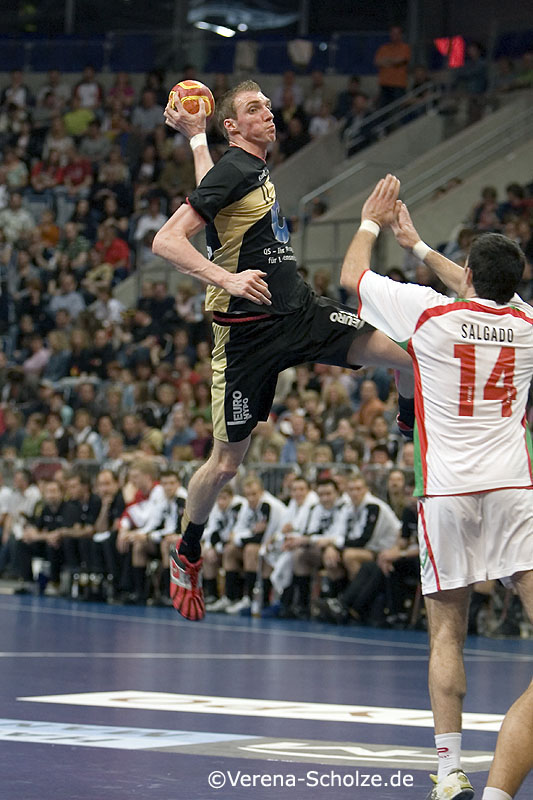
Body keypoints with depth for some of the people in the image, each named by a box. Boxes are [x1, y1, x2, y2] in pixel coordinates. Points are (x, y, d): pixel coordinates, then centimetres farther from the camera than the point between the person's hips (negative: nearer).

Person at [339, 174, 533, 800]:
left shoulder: (429, 312, -3)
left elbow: (351, 276, 14)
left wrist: (372, 221, 32)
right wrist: (417, 245, 44)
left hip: (446, 493, -1)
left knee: (446, 632, 6)